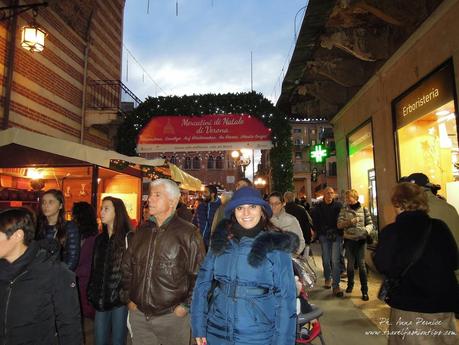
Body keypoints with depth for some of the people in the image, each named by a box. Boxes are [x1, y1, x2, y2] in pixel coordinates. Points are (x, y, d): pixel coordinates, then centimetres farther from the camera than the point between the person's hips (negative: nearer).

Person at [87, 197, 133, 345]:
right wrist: (92, 294, 10)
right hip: (101, 299, 5)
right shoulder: (100, 238, 11)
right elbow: (94, 268, 15)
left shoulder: (128, 237, -9)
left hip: (120, 299, -5)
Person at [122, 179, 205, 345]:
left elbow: (199, 274, -11)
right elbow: (128, 267, 15)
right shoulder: (142, 231, 6)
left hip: (172, 315, -4)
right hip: (138, 314, 5)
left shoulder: (188, 233, -11)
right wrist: (129, 297, 10)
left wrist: (186, 306, -11)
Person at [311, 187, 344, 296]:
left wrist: (339, 232, -7)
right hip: (324, 236, 2)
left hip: (336, 235, -2)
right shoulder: (318, 207, 3)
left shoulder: (338, 205, -2)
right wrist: (319, 233, 3)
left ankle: (336, 286, 1)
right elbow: (315, 222, 9)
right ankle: (327, 278, 34)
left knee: (335, 260, -5)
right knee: (326, 259, 10)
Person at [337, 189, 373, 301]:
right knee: (350, 263, 12)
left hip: (361, 239, -1)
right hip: (349, 239, 1)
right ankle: (350, 284, 34)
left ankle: (364, 290, 8)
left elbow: (370, 223, 3)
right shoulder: (344, 210, 1)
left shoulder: (363, 209, -1)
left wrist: (366, 230, -18)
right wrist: (349, 222, -22)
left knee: (361, 264, -2)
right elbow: (339, 224, -5)